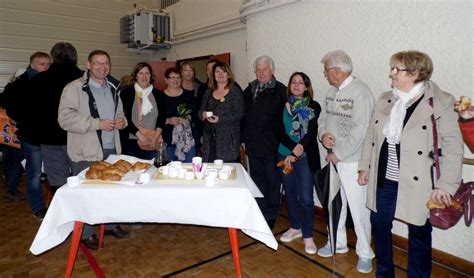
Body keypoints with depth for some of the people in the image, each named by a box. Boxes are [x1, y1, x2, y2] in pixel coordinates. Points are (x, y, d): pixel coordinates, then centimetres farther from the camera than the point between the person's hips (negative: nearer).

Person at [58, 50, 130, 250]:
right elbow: (65, 118, -17)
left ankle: (111, 224, 34)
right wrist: (97, 123, -22)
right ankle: (86, 233, 21)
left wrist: (122, 120, 2)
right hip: (86, 151, -6)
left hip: (111, 148, 7)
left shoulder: (112, 88, 13)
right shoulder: (75, 88, -9)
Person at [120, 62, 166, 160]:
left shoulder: (157, 94, 11)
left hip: (153, 144, 2)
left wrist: (155, 137, -7)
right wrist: (140, 136, -13)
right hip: (131, 141, -2)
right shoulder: (126, 93, 3)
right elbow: (126, 118, -5)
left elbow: (162, 117, 6)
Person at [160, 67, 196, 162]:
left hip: (188, 138, 2)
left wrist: (188, 117, -10)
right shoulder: (161, 96, 1)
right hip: (168, 139, -1)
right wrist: (168, 121, -16)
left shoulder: (188, 95, 8)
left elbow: (195, 113, 9)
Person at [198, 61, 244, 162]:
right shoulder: (209, 92, 16)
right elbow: (201, 110, 19)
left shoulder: (235, 92, 0)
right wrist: (203, 115, -5)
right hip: (210, 138, 4)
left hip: (228, 139, -4)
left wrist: (220, 119, -17)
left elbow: (239, 114, -8)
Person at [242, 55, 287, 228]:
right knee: (257, 180, 15)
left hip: (272, 145, -5)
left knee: (273, 182, 7)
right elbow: (244, 116, 13)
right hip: (253, 144, 6)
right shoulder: (249, 90, 11)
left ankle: (271, 215, 23)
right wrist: (243, 139, 10)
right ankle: (259, 213, 31)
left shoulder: (281, 90, -7)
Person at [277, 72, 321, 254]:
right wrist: (293, 147, -16)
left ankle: (308, 236, 12)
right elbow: (280, 131, -1)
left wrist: (295, 153, -15)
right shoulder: (284, 106, 7)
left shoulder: (314, 107, -2)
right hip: (285, 154, 4)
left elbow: (312, 133, -9)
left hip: (305, 157, -3)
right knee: (290, 193, 13)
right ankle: (295, 228, 31)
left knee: (306, 198, -4)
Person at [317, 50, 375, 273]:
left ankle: (364, 253, 22)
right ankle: (337, 243, 37)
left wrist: (338, 154, -15)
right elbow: (323, 117, 16)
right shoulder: (332, 91, 9)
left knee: (358, 208, 2)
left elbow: (359, 131, -20)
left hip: (352, 160, -8)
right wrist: (323, 134, -5)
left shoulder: (360, 92, -15)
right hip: (333, 158, 8)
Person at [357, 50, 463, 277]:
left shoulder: (441, 102, -10)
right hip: (384, 180, 5)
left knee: (419, 233, 11)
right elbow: (371, 135, 10)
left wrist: (445, 185, -14)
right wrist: (365, 166, 9)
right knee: (379, 224, 16)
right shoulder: (384, 99, 5)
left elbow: (453, 146, -11)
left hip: (416, 184, -5)